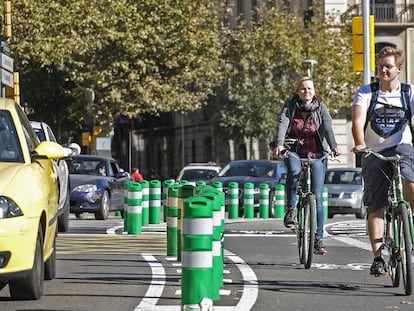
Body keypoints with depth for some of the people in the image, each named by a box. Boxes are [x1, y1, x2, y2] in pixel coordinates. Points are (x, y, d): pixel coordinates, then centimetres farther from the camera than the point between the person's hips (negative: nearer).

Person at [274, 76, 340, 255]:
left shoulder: (321, 109, 0)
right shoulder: (290, 106, -1)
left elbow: (327, 128, -14)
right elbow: (282, 125, -16)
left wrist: (333, 146, -33)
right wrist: (279, 145, -35)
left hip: (316, 154, 1)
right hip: (294, 152, 0)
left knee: (317, 197, -5)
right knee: (294, 172, -36)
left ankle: (318, 240, -3)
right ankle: (290, 209, -18)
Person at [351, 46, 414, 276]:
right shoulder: (365, 93, 1)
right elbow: (358, 121, -13)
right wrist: (360, 145, -33)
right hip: (374, 153, 1)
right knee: (375, 208, -3)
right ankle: (378, 259, 0)